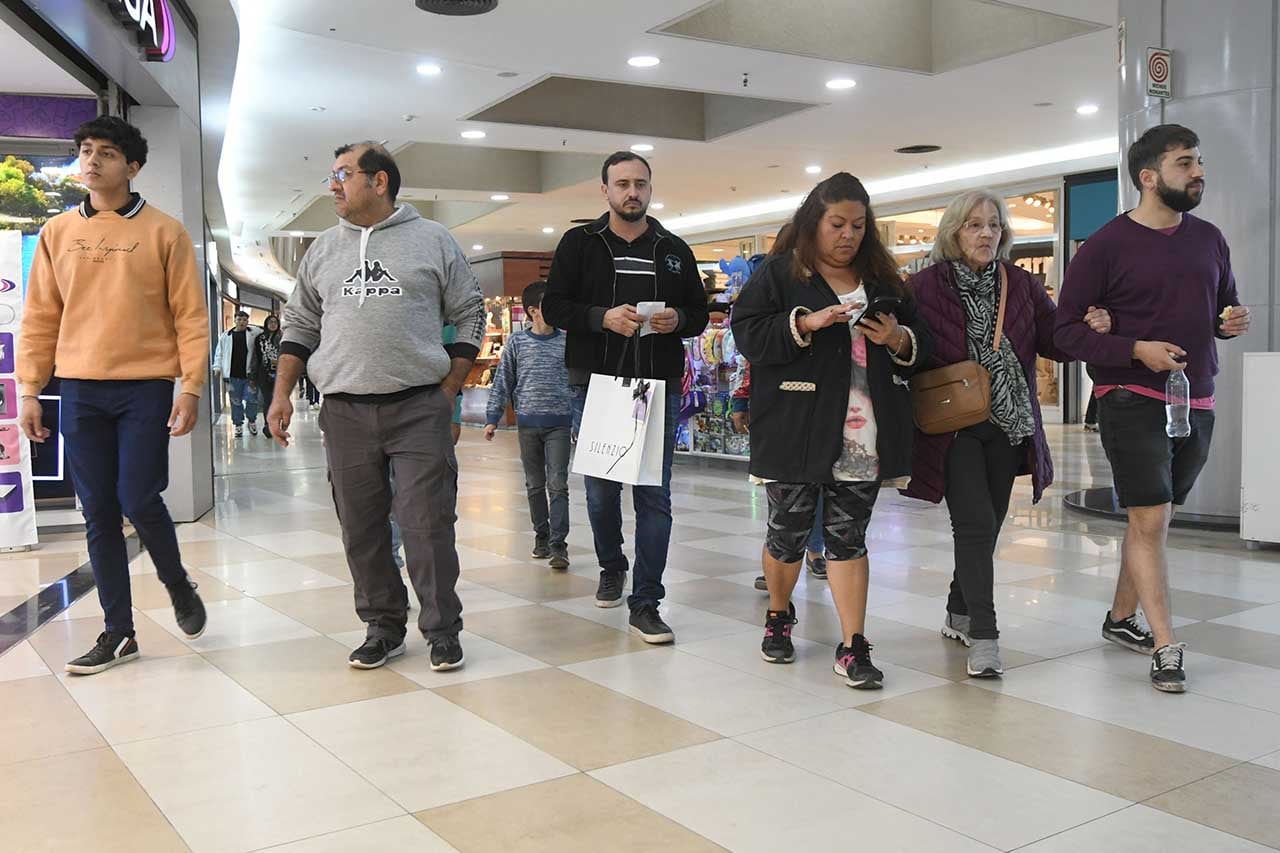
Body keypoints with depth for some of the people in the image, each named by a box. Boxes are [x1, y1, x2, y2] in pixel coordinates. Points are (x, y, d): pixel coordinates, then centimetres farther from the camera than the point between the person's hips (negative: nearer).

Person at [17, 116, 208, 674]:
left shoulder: (163, 232, 0)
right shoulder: (57, 233, 10)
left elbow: (190, 315, -2)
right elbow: (40, 318, 11)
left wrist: (191, 387, -9)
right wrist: (29, 390, 5)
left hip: (146, 387, -3)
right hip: (79, 390, 3)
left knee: (139, 501, -8)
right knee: (99, 515, 5)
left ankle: (178, 585, 22)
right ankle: (119, 633, 14)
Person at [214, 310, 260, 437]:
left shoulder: (254, 334, 2)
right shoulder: (226, 335, 8)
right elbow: (220, 352, 13)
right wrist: (218, 367, 5)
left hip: (249, 374, -2)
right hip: (233, 375, 2)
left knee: (252, 399, 0)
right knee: (235, 402, 6)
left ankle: (252, 421, 21)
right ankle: (238, 425, 16)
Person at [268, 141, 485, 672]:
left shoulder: (433, 240, 4)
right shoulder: (323, 249, 14)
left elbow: (469, 316, 6)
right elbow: (300, 326, 18)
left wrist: (448, 390, -1)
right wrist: (282, 394, 8)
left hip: (419, 409, -3)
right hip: (345, 412, 3)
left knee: (428, 524, -4)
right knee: (361, 529, 6)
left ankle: (442, 630, 10)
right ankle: (383, 629, 19)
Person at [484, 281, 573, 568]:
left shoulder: (566, 342, 3)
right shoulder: (517, 342, 3)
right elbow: (502, 382, 6)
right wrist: (492, 418, 1)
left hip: (559, 423, -1)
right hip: (527, 423, 1)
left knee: (557, 484, -6)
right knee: (535, 485, 10)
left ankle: (558, 544, -6)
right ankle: (541, 535, 24)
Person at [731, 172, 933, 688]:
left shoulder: (882, 279, 14)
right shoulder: (778, 274, 2)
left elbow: (923, 345, 17)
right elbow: (748, 335, -8)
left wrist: (899, 340, -5)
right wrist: (807, 323, -19)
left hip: (862, 437, 3)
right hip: (797, 433, -3)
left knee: (848, 537, 5)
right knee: (788, 532, 8)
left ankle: (853, 647, 8)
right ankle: (779, 617, 33)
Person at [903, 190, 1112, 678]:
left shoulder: (1022, 286, 6)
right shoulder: (925, 287, -6)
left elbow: (1053, 341, 9)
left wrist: (1089, 328, -9)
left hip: (1008, 426, 5)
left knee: (986, 527, 13)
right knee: (976, 524, -12)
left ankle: (959, 615, 30)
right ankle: (983, 638, -8)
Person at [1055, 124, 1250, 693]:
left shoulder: (1208, 239, 10)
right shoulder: (1106, 245, -7)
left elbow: (1224, 305, 23)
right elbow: (1066, 331, -9)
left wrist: (1233, 321, -1)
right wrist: (1137, 351, -21)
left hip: (1196, 403, 6)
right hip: (1133, 401, -6)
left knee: (1152, 517, 13)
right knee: (1151, 520, -10)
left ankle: (1121, 617, 28)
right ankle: (1166, 648, -4)